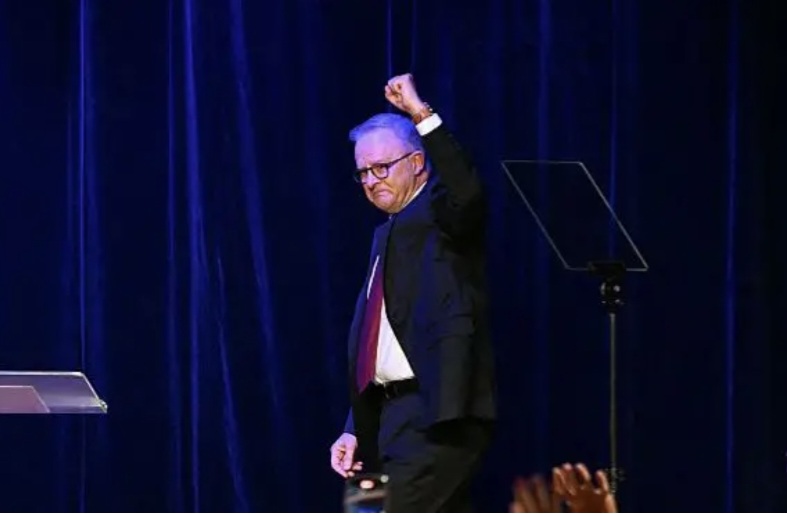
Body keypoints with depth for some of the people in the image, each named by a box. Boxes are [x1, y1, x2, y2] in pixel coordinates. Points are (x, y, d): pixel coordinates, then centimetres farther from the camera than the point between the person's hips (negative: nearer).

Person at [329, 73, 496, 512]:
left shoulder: (443, 212, -1)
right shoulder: (389, 232, 23)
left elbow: (467, 192, -28)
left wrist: (422, 116, -31)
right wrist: (356, 429, 20)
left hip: (439, 413, -9)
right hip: (396, 412, 9)